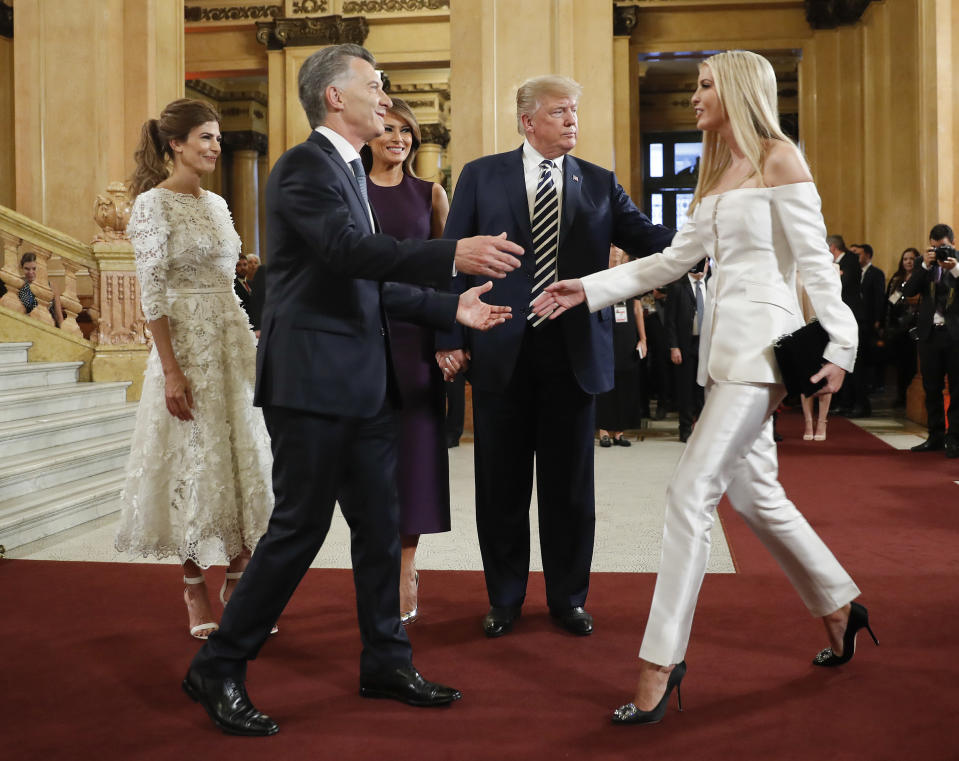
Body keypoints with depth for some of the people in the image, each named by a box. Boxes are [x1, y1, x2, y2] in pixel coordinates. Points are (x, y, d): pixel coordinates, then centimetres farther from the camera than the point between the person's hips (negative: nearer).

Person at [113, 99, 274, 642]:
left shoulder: (216, 204, 13)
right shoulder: (153, 204, -8)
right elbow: (152, 293, -13)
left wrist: (250, 346, 14)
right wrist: (171, 370, -18)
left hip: (235, 340, 7)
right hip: (187, 343, -7)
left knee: (245, 458, 7)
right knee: (195, 461, -1)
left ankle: (238, 582, 18)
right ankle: (196, 589, 12)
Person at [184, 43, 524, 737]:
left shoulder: (350, 171, 19)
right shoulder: (305, 166, -10)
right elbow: (348, 249, -27)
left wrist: (452, 308, 17)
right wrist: (453, 256, -34)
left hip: (360, 381, 9)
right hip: (312, 377, -9)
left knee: (379, 525, 12)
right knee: (299, 527, -4)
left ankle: (386, 664, 25)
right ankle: (219, 669, 11)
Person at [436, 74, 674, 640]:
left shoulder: (599, 183, 8)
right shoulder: (481, 176, 5)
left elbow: (648, 240, -1)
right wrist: (450, 337, -4)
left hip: (573, 351, 1)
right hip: (500, 350, -1)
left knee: (569, 483, 9)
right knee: (501, 483, 8)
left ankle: (569, 598, 25)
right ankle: (505, 598, 25)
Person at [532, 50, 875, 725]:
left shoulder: (780, 159, -4)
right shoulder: (719, 175, 19)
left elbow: (815, 259, -9)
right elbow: (673, 260, 19)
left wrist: (839, 342, -15)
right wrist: (589, 289, 13)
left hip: (763, 341, -9)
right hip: (726, 342, 9)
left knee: (692, 491, -13)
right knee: (753, 492, 14)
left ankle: (662, 659, -8)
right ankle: (839, 608, 32)